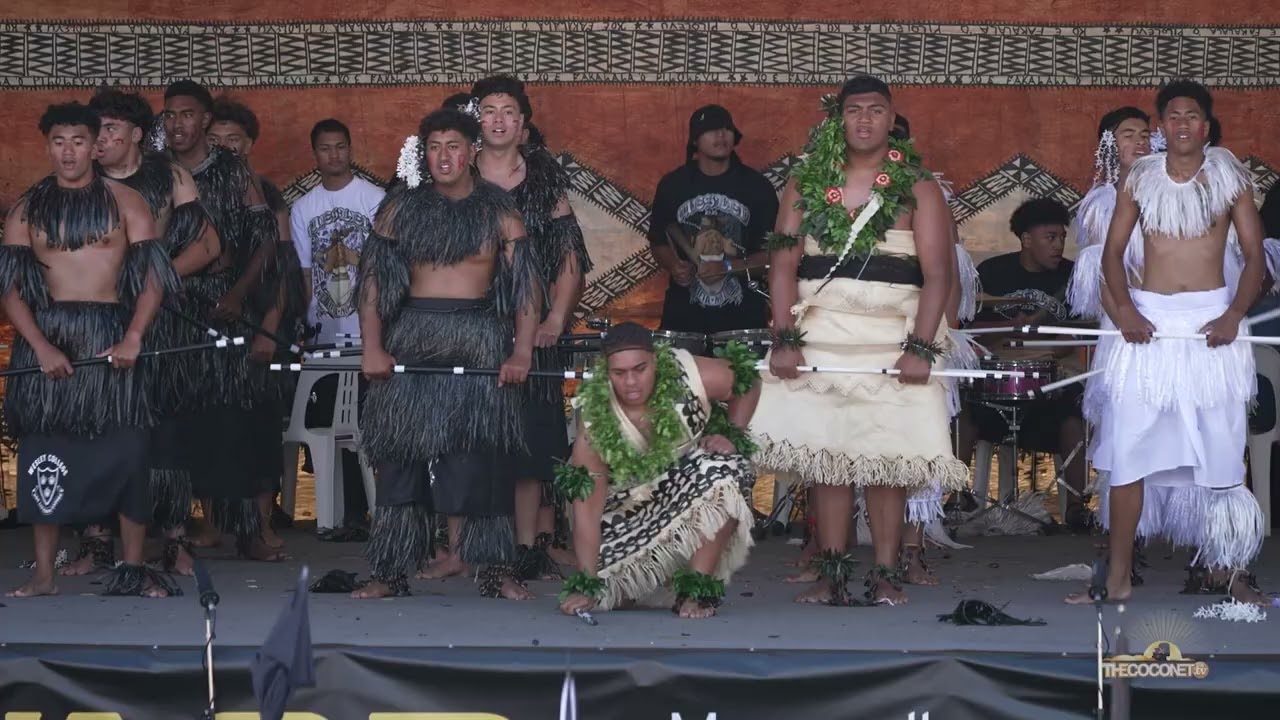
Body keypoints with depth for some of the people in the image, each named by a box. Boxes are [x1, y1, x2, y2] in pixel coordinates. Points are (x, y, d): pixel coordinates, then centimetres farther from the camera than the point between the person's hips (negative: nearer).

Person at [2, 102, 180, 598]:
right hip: (45, 337, 1)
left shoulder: (124, 202, 4)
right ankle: (43, 574, 5)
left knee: (126, 450, -4)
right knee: (44, 451, 0)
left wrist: (133, 339, -17)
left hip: (110, 335, -1)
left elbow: (153, 276, -3)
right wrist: (41, 346, -15)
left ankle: (133, 567, 4)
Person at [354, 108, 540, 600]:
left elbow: (527, 287, 0)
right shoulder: (402, 207, 7)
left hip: (479, 342, -1)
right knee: (402, 454, -2)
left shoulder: (497, 212, 4)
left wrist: (522, 354, -11)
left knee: (479, 455, -4)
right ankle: (391, 570, 1)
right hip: (412, 338, 1)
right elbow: (373, 279, 3)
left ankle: (493, 566, 0)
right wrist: (372, 347, -8)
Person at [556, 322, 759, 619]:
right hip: (634, 503, 0)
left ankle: (700, 588, -23)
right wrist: (586, 584, -28)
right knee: (602, 592, -15)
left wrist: (732, 435, -14)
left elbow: (748, 383, -3)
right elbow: (587, 506, -24)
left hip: (697, 487, 0)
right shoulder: (595, 422, -24)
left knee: (725, 472, -34)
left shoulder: (690, 376, -24)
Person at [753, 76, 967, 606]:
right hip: (820, 337, 2)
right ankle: (832, 573, 3)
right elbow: (784, 265, 5)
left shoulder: (918, 189, 5)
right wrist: (785, 339, -6)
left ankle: (886, 574, 0)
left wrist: (920, 347, -13)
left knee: (887, 458, -4)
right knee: (825, 454, 0)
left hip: (892, 338, -2)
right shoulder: (805, 185, 11)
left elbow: (937, 274, -2)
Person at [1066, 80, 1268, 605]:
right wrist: (1124, 309, -9)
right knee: (1129, 449, -3)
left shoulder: (1229, 177, 3)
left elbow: (1254, 256, 2)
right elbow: (1112, 252, 7)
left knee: (1219, 448, 2)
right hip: (1149, 320, 1)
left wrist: (1234, 315, -13)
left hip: (1211, 320, -1)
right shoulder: (1140, 178, 6)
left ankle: (1224, 567, 14)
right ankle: (1118, 577, 1)